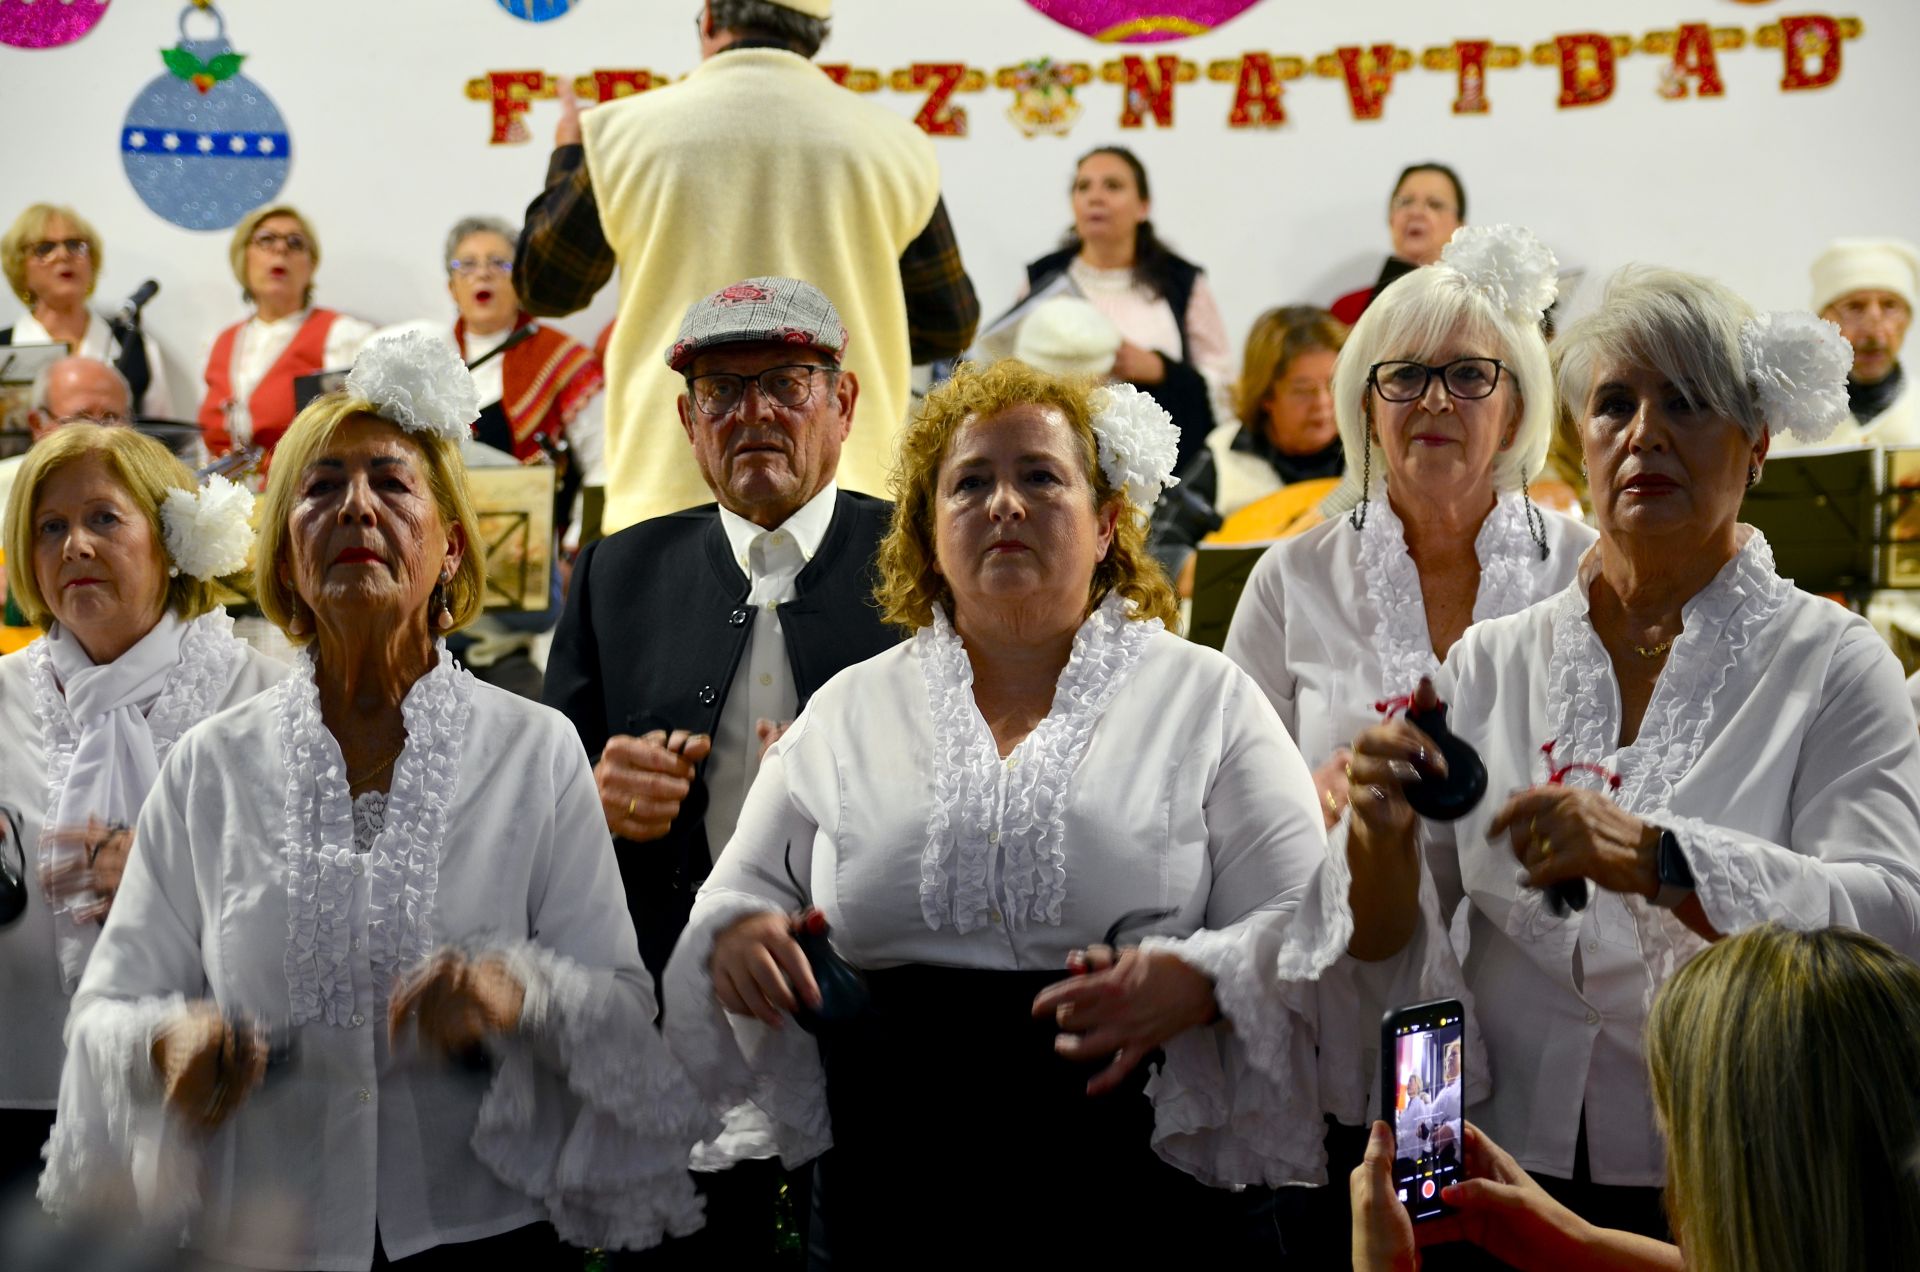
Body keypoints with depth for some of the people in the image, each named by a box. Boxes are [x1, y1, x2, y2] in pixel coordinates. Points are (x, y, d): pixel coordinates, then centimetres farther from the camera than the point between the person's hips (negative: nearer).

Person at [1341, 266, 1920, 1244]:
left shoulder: (1829, 663, -3)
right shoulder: (1489, 664, 7)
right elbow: (1390, 954, 5)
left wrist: (1649, 858, -29)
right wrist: (1383, 838, -16)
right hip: (1512, 1180, 3)